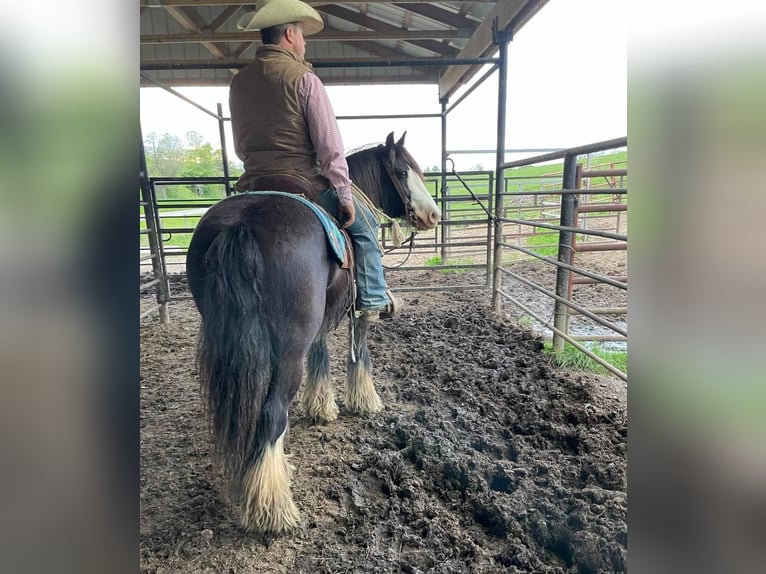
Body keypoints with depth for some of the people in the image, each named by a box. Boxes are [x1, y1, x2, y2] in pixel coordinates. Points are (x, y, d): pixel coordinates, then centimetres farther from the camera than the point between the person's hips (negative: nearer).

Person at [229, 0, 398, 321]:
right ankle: (372, 301, 13)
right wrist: (345, 194, -8)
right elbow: (329, 145, -14)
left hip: (254, 188, 6)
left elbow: (240, 146, 17)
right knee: (364, 223, 12)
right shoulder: (303, 78, -9)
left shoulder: (239, 82, 10)